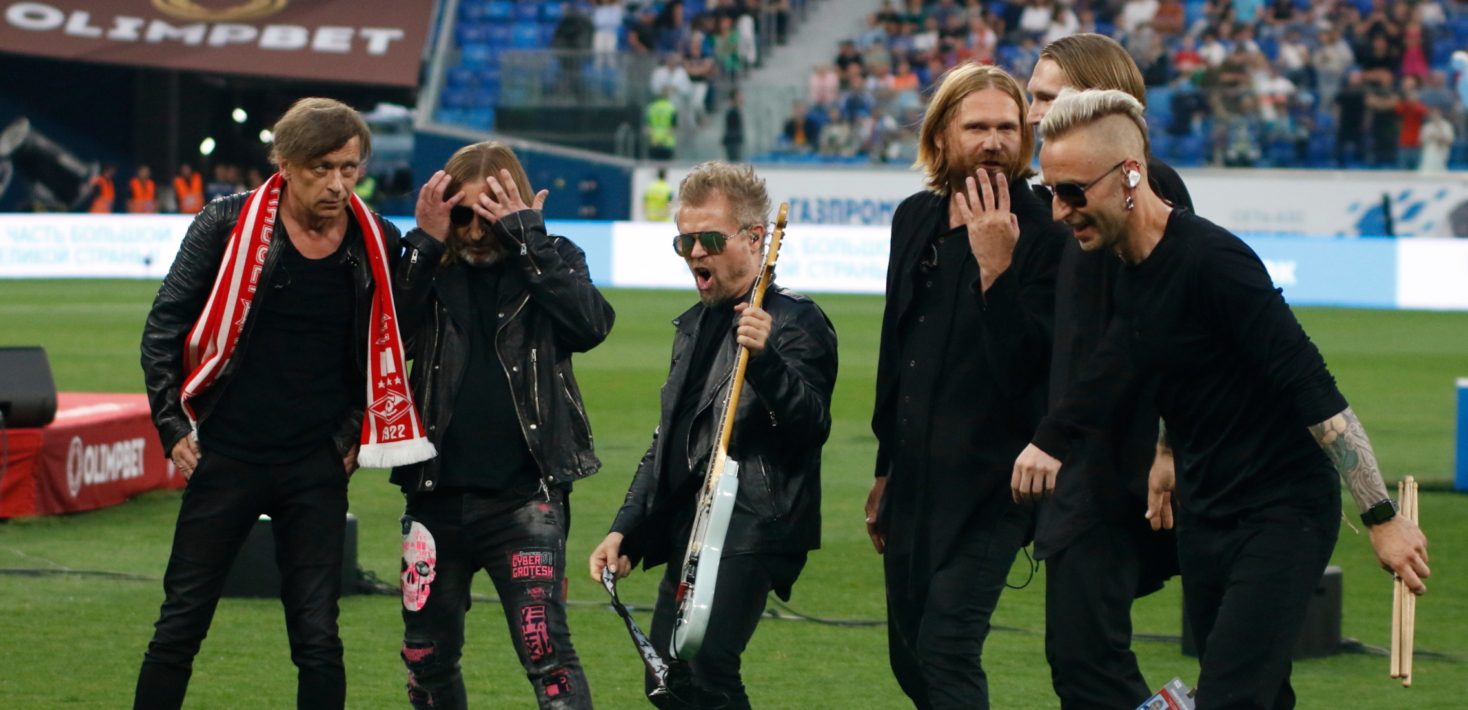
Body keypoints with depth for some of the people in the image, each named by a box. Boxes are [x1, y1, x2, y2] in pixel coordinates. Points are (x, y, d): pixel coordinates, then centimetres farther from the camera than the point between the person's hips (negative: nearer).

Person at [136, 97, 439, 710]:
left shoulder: (377, 243, -1)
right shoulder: (229, 226, -6)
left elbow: (393, 342, 12)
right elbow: (165, 328, -1)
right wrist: (174, 427, -5)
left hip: (317, 470, 1)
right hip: (226, 457, -1)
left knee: (317, 639, 0)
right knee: (181, 625, 4)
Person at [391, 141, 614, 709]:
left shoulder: (550, 262, 2)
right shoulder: (434, 270, 6)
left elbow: (591, 324, -17)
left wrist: (525, 237, -16)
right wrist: (425, 243, -12)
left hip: (524, 497, -4)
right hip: (437, 496, 4)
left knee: (544, 649, -14)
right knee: (427, 656, 14)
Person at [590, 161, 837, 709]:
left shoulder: (795, 323, -6)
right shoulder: (694, 326, 20)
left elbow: (812, 427, -20)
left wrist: (765, 360, -35)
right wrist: (625, 530, 19)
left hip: (751, 530, -9)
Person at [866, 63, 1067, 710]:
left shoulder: (1042, 237, -12)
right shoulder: (915, 219, 10)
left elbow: (1026, 366, -20)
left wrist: (995, 266, -27)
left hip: (985, 480, -8)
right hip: (915, 479, 8)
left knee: (946, 649, -17)